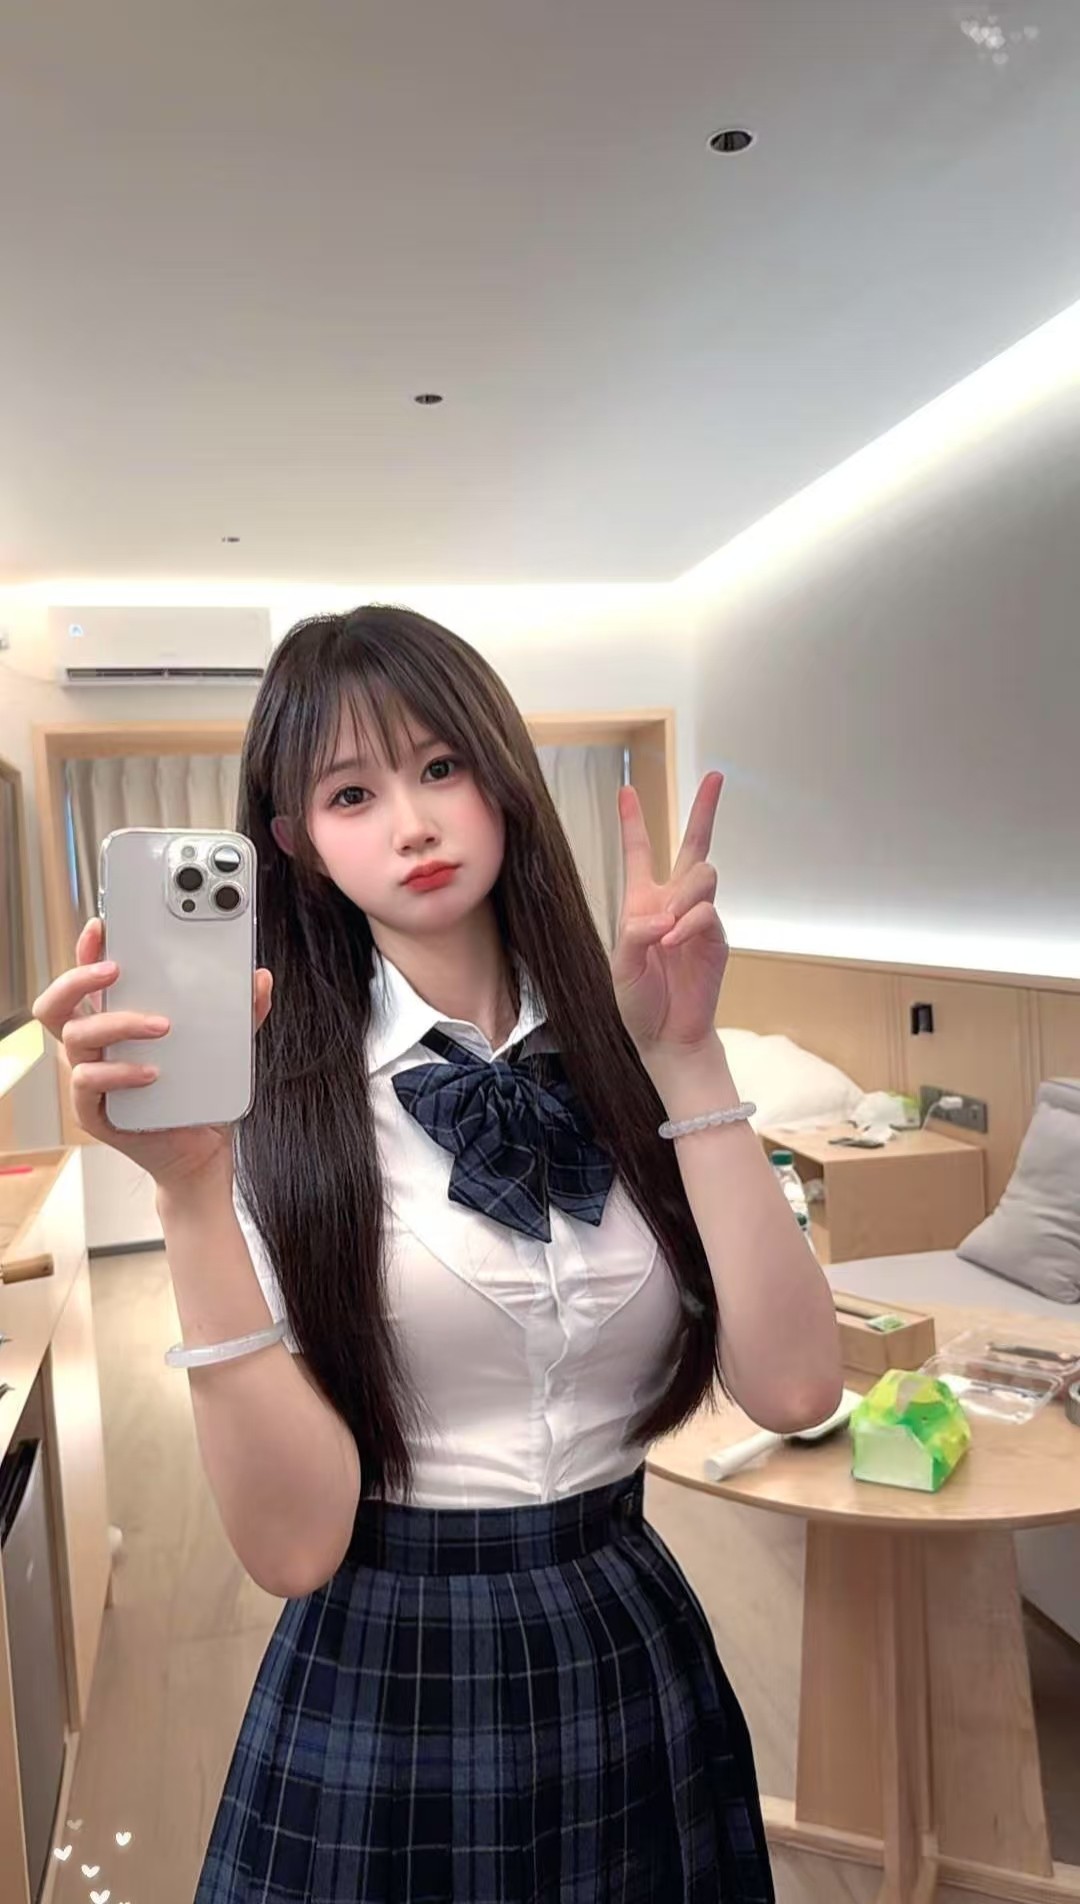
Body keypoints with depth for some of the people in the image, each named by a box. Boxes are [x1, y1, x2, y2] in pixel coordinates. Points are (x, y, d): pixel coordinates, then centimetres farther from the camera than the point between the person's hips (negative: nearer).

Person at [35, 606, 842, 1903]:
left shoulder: (621, 1064, -6)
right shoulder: (273, 1101, -13)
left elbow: (792, 1388, -16)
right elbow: (294, 1543, -19)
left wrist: (685, 1057, -20)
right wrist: (195, 1192, -30)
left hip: (635, 1663, 3)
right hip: (384, 1694, -3)